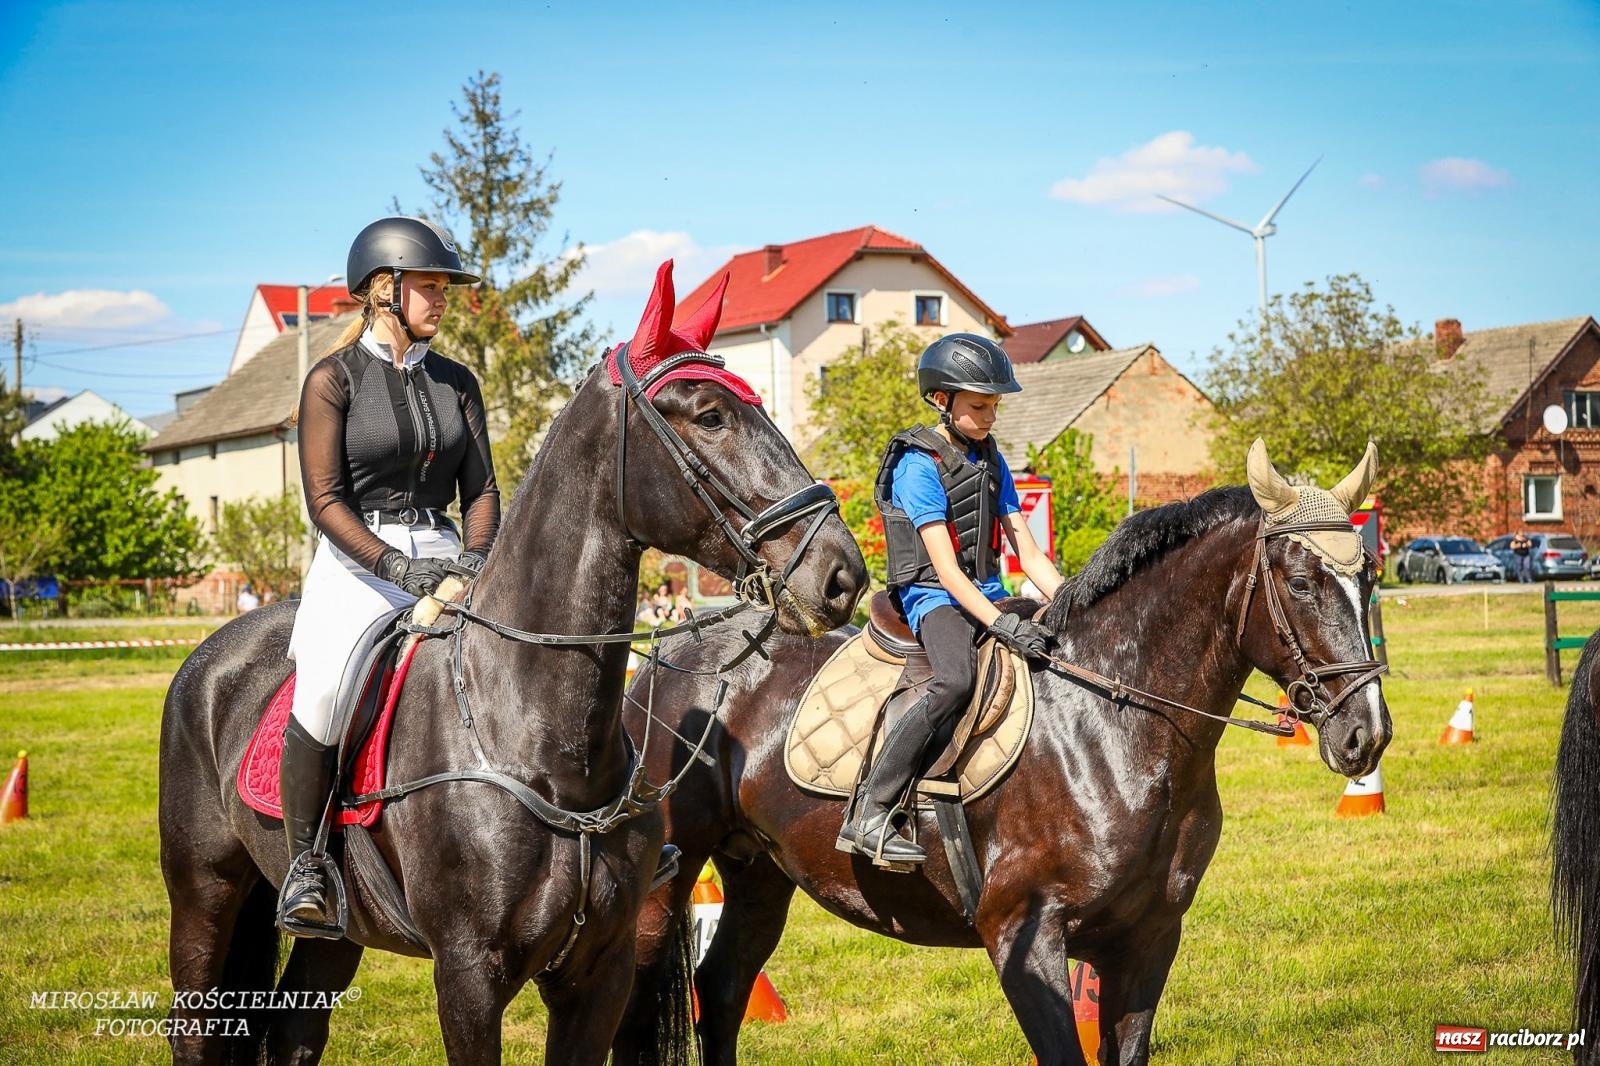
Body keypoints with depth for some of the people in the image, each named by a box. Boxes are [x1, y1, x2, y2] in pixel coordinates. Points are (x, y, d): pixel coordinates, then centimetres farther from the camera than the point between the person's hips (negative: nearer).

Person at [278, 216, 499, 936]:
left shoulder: (456, 383, 13)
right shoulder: (333, 380, -1)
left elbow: (481, 488, 11)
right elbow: (325, 500, -7)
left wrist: (476, 556, -9)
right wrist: (393, 564, -19)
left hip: (442, 559, 4)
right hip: (357, 563, -4)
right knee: (324, 691, -27)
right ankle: (302, 864, -11)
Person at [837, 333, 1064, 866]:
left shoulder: (991, 460, 13)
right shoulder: (919, 465, -10)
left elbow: (1027, 551, 11)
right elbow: (945, 568, -18)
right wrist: (999, 623, -28)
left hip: (989, 596, 8)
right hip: (935, 597, -8)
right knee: (957, 680, -36)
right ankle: (869, 816, -35)